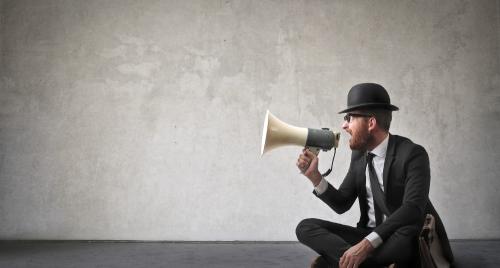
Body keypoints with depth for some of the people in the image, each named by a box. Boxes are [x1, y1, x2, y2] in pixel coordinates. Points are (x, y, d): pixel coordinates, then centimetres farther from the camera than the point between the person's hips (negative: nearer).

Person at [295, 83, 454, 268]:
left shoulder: (413, 154, -14)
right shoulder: (358, 155, 6)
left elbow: (412, 209, -26)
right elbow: (342, 204, 7)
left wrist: (367, 244, -36)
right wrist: (314, 176, -10)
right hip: (368, 235, 6)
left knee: (407, 237, -41)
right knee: (306, 227, -13)